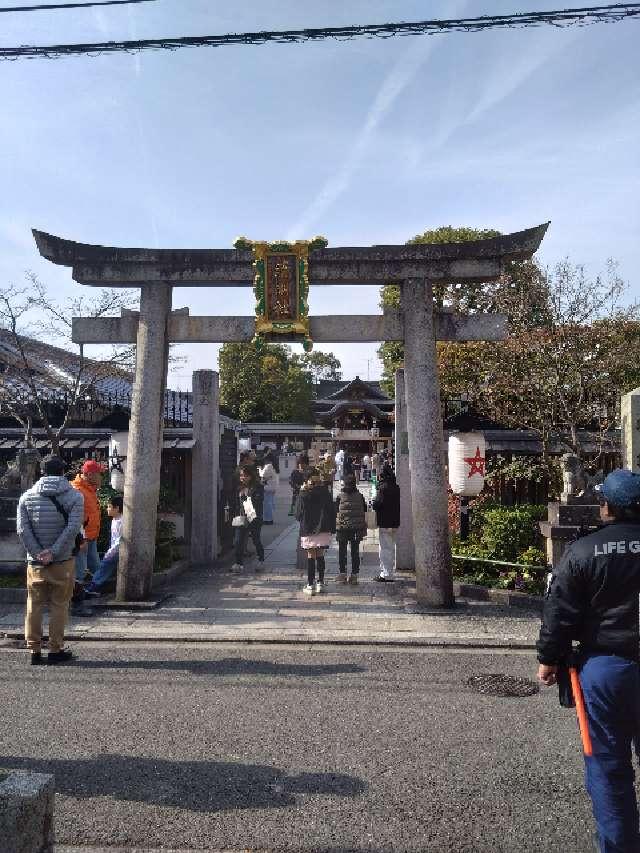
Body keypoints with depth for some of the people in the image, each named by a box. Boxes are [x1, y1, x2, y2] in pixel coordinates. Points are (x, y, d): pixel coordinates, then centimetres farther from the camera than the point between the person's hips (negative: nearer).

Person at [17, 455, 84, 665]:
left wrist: (38, 553, -8)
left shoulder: (27, 496, 2)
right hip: (63, 561, -2)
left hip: (35, 562, 2)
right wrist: (53, 552, -15)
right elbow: (73, 528, -17)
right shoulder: (74, 496, -6)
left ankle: (34, 651, 19)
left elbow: (22, 529, -7)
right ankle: (55, 650, 14)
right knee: (59, 606, 7)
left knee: (34, 606, 13)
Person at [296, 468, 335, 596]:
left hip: (308, 529, -2)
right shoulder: (325, 493, -2)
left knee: (311, 555, 3)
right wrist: (332, 527, 10)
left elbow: (298, 514, -4)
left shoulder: (304, 495, -10)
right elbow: (332, 511, 1)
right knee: (320, 555, 12)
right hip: (324, 529, 3)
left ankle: (311, 585, 4)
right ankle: (320, 583, 18)